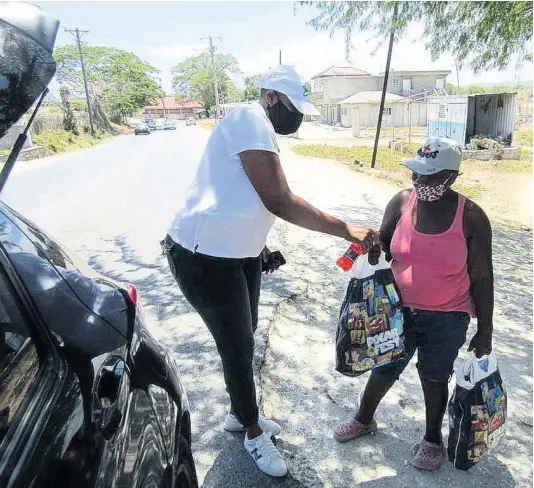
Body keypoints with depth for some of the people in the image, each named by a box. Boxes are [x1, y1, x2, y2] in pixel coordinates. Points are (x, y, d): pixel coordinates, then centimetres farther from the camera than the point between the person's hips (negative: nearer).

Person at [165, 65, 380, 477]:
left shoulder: (259, 130, 13)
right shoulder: (251, 121, -19)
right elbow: (280, 202, -27)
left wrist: (259, 244, 28)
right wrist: (346, 230, -24)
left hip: (240, 252, 10)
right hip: (205, 258, -10)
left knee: (244, 337, 20)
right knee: (238, 347, 4)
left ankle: (239, 414, 43)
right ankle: (254, 433, 28)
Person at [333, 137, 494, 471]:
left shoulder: (471, 217, -15)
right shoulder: (401, 202, -9)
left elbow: (482, 277, -8)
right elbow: (384, 245, 4)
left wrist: (485, 330, -4)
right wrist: (374, 250, -21)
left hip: (447, 318, -2)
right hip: (400, 309, 2)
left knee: (434, 378, 16)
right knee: (384, 369, 17)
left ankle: (433, 439, 42)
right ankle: (364, 419, 44)